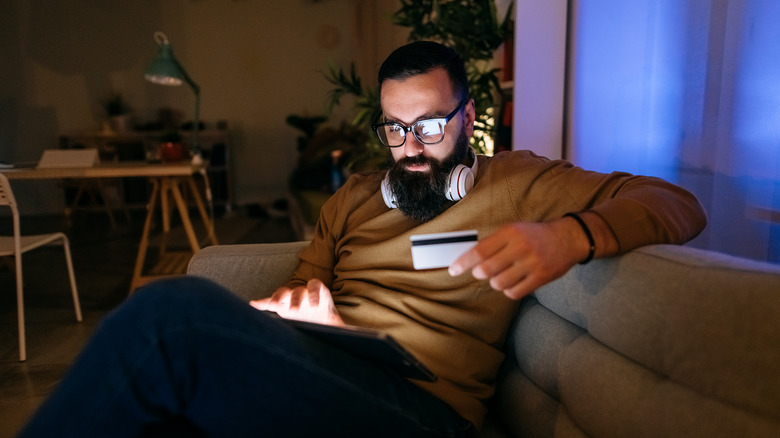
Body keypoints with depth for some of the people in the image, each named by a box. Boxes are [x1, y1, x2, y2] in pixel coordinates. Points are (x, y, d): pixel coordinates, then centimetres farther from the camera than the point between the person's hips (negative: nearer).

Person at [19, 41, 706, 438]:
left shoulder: (512, 181, 11)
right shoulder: (357, 196, 26)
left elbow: (677, 204, 5)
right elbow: (306, 276, 25)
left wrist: (568, 235, -18)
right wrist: (303, 308, -2)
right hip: (309, 375, 5)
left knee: (171, 312, -26)